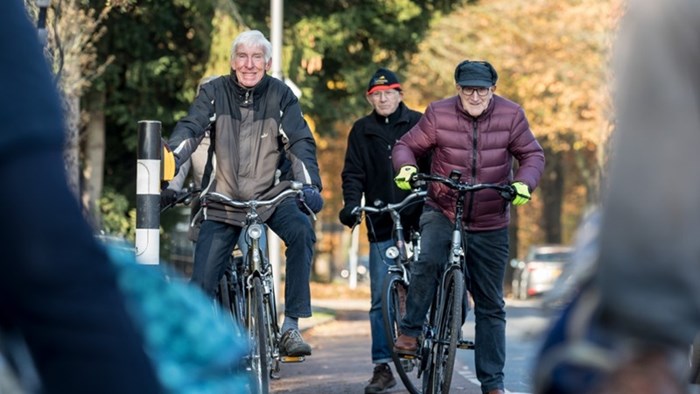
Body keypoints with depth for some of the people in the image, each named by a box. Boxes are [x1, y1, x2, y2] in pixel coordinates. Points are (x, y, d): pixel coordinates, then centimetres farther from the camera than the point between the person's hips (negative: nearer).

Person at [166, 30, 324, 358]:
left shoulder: (280, 95, -4)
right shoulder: (215, 92, -4)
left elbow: (300, 142, -11)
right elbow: (190, 128, -15)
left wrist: (309, 184, -28)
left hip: (271, 196, -1)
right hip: (224, 200, 1)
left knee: (302, 232, -30)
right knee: (201, 281, -6)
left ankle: (290, 327, -26)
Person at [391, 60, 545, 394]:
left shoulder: (511, 116, -6)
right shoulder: (439, 114, -8)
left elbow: (533, 154, -1)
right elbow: (407, 145, 0)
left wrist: (524, 183, -22)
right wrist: (405, 166, -23)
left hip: (490, 226, 2)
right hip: (441, 213, -1)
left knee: (491, 306, 7)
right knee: (429, 261, -34)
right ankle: (410, 332, -16)